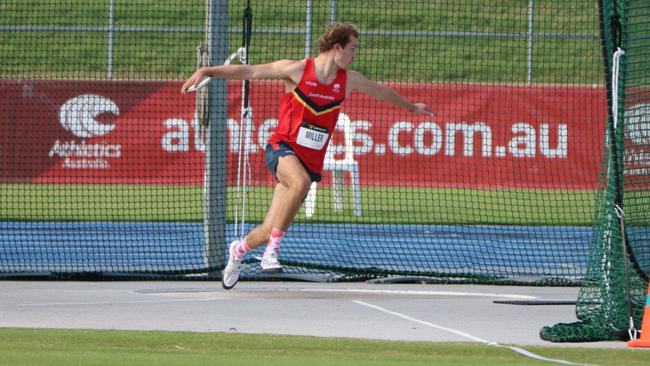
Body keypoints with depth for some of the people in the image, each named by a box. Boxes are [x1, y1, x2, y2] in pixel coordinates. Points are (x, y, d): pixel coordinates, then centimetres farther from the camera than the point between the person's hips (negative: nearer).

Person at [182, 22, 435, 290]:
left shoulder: (349, 80, 7)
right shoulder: (297, 70, -7)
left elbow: (382, 92, 26)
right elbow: (248, 71, -7)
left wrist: (412, 107, 41)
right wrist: (207, 71, -17)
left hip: (310, 163, 5)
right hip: (282, 148, -5)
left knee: (270, 232, -2)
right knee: (301, 181, -40)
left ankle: (239, 249, 32)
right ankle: (273, 250, -31)